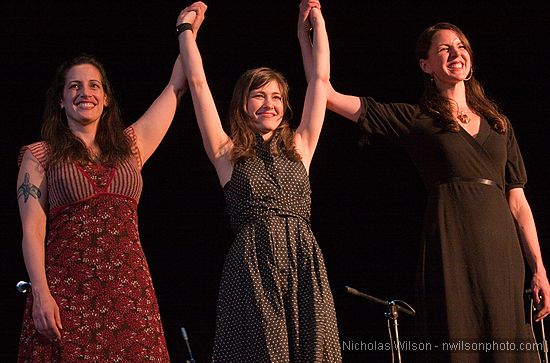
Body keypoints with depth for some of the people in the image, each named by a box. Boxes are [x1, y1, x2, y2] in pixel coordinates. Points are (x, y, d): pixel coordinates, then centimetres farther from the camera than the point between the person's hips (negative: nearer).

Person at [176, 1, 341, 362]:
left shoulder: (298, 148, 16)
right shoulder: (229, 154, 8)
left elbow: (320, 78, 17)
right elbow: (198, 82, 7)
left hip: (305, 264, 3)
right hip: (252, 265, -3)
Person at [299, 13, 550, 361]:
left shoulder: (499, 124, 19)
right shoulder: (414, 119, 8)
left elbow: (518, 202, 16)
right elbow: (326, 94, 2)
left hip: (502, 249, 4)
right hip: (451, 247, -4)